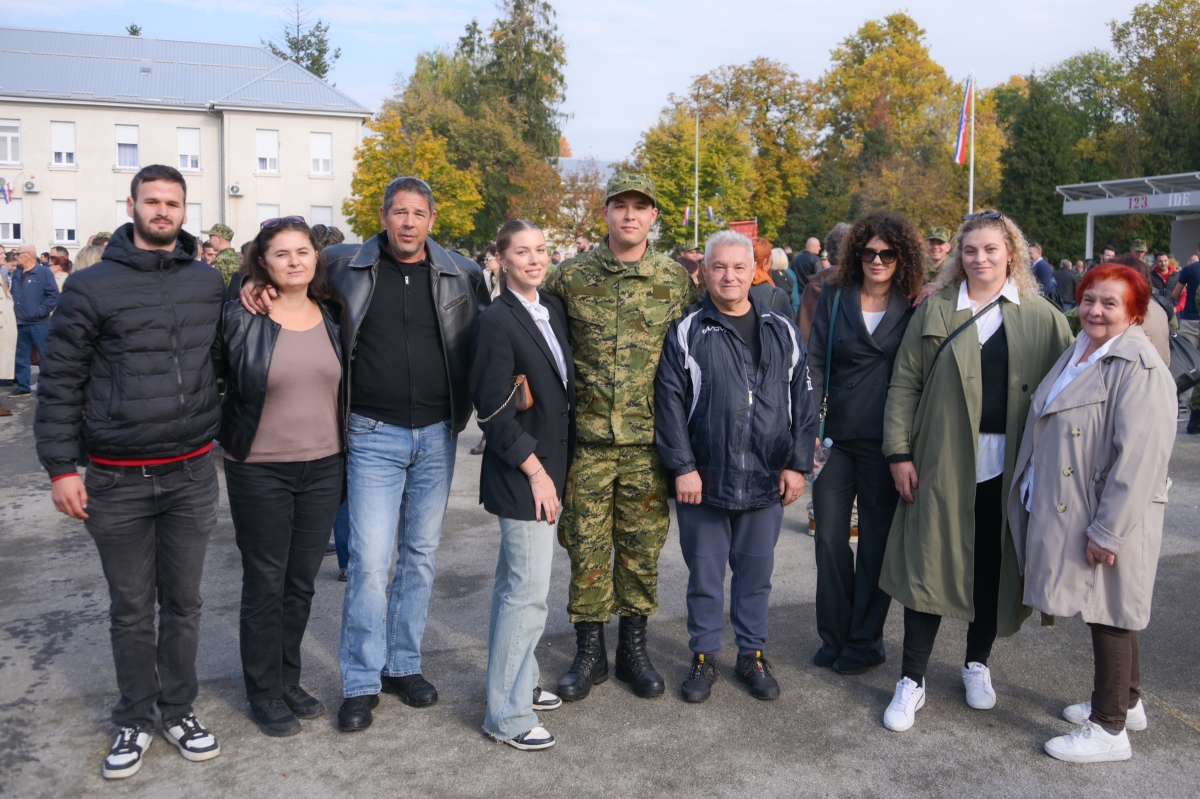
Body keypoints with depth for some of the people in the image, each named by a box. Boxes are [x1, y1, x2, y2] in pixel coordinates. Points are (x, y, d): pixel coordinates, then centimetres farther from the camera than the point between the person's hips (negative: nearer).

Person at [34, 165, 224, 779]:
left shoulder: (209, 285, 5)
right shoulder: (92, 287, -4)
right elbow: (60, 381, -3)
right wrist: (60, 467, -6)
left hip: (192, 475, 2)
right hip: (116, 480, -2)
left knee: (183, 603, 13)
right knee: (131, 609, 10)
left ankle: (179, 711, 29)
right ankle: (135, 720, 26)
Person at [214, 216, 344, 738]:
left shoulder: (331, 319, 5)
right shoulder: (238, 318, -8)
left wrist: (346, 454, 13)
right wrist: (222, 435, -4)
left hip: (323, 468, 4)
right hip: (259, 471, -4)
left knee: (302, 582, 13)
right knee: (265, 584, 6)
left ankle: (288, 679, 31)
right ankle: (264, 693, 23)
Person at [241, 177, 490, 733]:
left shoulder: (462, 274, 3)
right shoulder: (347, 265, 0)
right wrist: (257, 282, -10)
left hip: (437, 435, 2)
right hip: (374, 436, -2)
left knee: (421, 555, 12)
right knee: (369, 560, -5)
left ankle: (404, 664, 28)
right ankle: (361, 683, 11)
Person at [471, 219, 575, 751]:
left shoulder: (554, 309, 9)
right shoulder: (496, 321, -13)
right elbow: (494, 411, -16)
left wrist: (557, 466, 12)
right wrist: (535, 470, -15)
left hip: (550, 465, 8)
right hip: (522, 473, -8)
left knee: (515, 583, 18)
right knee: (530, 591, -5)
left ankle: (518, 681, 30)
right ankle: (506, 714, 7)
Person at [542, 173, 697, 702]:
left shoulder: (676, 280, 3)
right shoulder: (571, 276, 1)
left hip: (648, 440, 0)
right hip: (587, 439, 0)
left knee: (642, 547, 9)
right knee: (587, 546, 6)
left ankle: (633, 647, 27)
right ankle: (590, 652, 23)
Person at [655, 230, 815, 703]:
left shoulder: (783, 332, 6)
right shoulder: (686, 332, -2)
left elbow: (803, 402, 7)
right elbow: (670, 403, -6)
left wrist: (798, 464, 1)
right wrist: (682, 467, -11)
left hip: (767, 482, 2)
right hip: (703, 480, -2)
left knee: (756, 574, 14)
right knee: (704, 574, 10)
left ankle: (752, 654, 30)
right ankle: (704, 657, 26)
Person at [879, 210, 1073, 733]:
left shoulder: (1042, 317, 4)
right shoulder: (935, 311, 3)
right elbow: (905, 384, 1)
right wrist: (899, 453, -6)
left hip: (1011, 469, 1)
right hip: (943, 465, -1)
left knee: (993, 568, 12)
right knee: (929, 567, 1)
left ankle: (977, 664, 34)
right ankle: (912, 681, 13)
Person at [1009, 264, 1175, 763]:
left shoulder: (1139, 369, -18)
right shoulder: (1078, 354, 10)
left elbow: (1139, 457, -23)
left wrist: (1107, 530, -23)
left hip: (1109, 518, -8)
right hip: (1069, 512, 9)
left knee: (1110, 614, 3)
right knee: (1106, 611, 20)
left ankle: (1110, 729, 16)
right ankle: (1126, 701, 37)